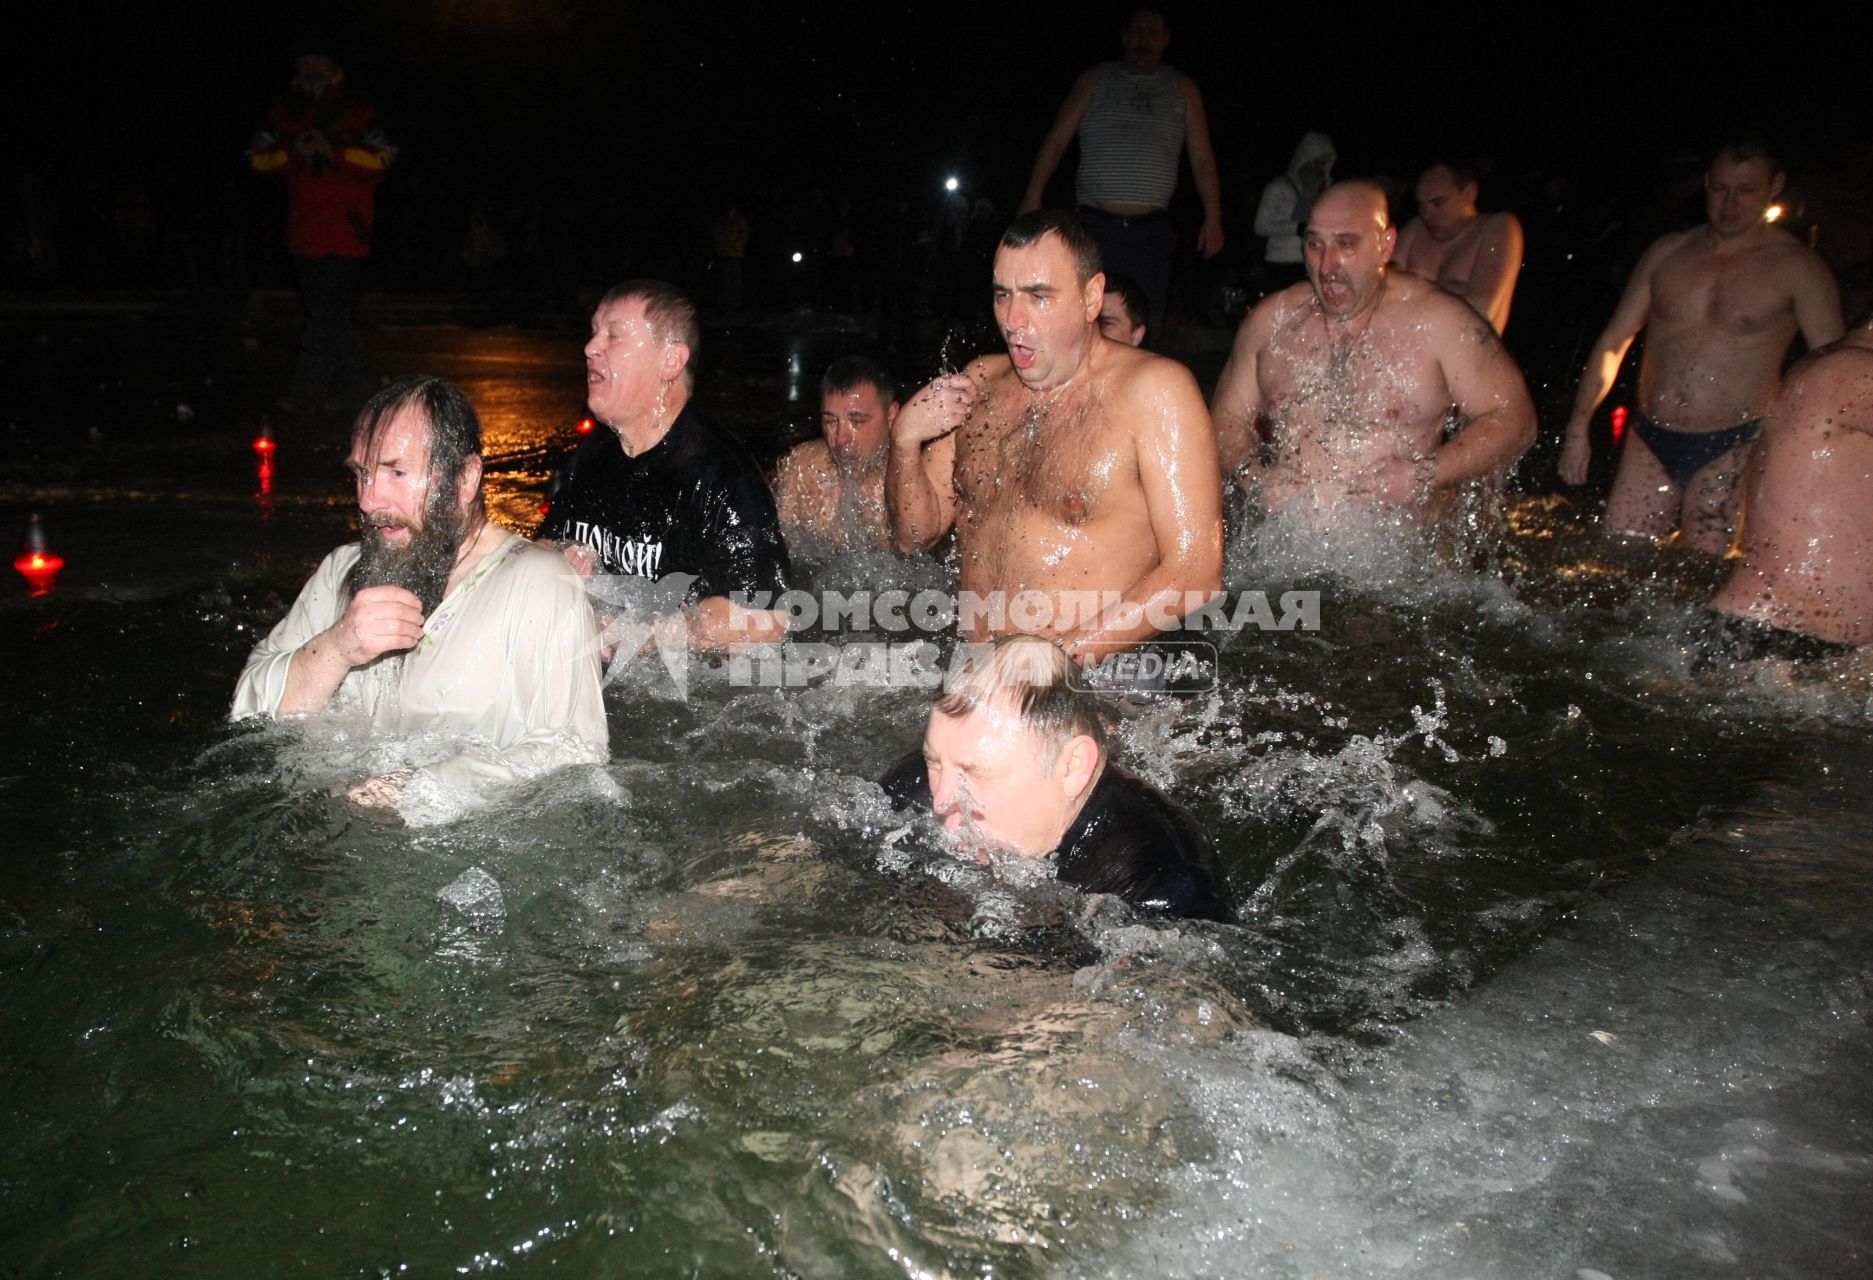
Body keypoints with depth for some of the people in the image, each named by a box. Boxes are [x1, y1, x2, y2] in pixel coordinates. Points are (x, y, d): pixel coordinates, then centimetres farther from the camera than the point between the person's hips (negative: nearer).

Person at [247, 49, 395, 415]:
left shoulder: (356, 116, 1)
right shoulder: (283, 116, 12)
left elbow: (382, 159, -8)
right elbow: (257, 156, 7)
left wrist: (334, 152, -17)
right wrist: (292, 153, -11)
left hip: (344, 233, -5)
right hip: (303, 231, 5)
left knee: (328, 313, -11)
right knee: (330, 312, 13)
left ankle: (308, 391, -10)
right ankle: (352, 382, 26)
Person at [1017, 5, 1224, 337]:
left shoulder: (1182, 89, 14)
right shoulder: (1094, 81, 12)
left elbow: (1202, 159, 12)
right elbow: (1056, 140, 8)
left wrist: (1213, 219, 3)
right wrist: (1033, 197, -3)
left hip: (1152, 231, 1)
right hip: (1095, 223, -1)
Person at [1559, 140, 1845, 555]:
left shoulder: (1796, 267, 1)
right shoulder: (1669, 252, 11)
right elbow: (1613, 342, 14)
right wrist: (1579, 424, 6)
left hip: (1730, 450, -3)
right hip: (1649, 443, 4)